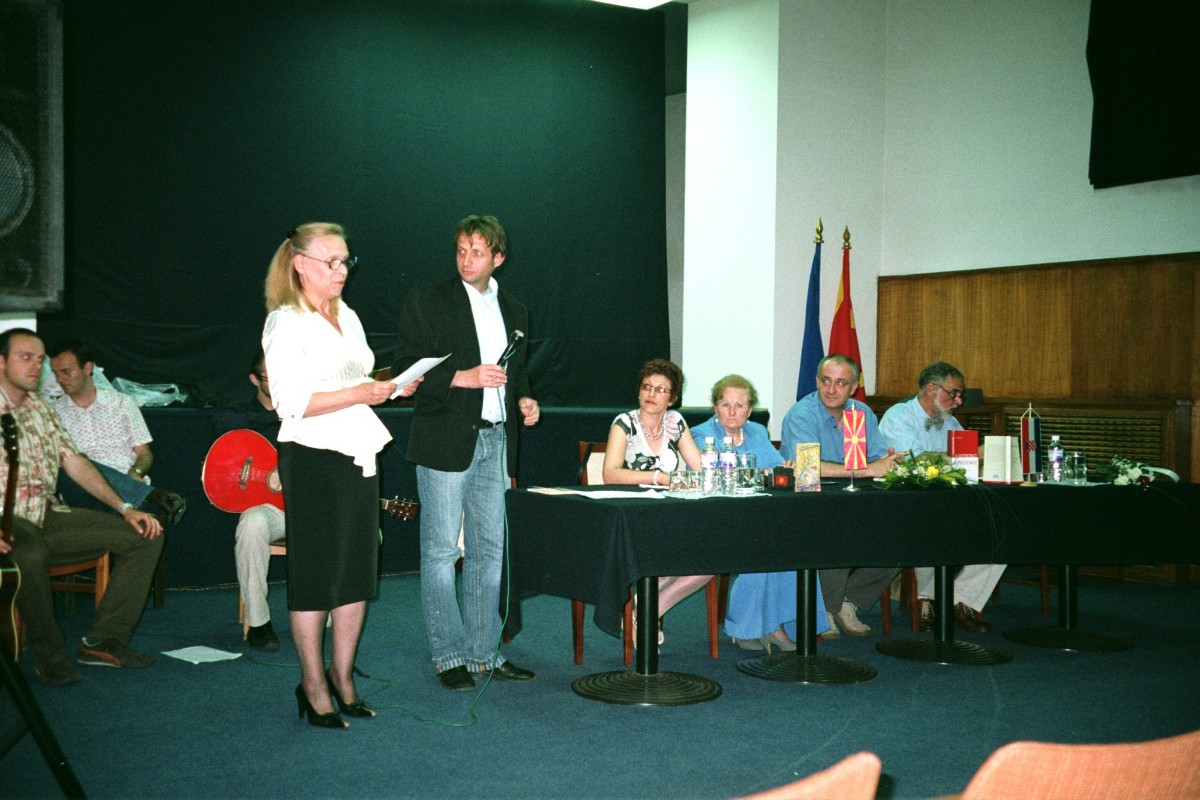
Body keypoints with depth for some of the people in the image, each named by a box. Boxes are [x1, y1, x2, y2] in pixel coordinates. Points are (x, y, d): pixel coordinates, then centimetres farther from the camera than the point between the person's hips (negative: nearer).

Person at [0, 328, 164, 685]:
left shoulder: (40, 408, 17)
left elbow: (74, 461, 16)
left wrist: (125, 508, 7)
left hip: (48, 514, 8)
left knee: (146, 535, -4)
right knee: (31, 556, -42)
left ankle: (102, 640, -4)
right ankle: (50, 655, -18)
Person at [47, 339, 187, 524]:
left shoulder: (122, 403, 17)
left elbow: (144, 453, 15)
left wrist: (135, 473, -8)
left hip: (129, 488, -2)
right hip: (84, 494, 2)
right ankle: (154, 497, -40)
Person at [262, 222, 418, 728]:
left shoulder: (347, 317, 16)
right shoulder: (286, 322, -9)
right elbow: (292, 403, -17)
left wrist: (391, 386, 6)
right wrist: (360, 393, -23)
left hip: (358, 455, 8)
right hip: (313, 459, -7)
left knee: (358, 571, 10)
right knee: (315, 575, 1)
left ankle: (342, 676, 23)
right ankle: (313, 686, 13)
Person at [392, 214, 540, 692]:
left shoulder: (514, 312, 15)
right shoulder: (427, 301, -2)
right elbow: (406, 368, -8)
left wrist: (523, 400, 4)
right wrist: (462, 377, -19)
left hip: (495, 442, 6)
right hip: (446, 443, -5)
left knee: (490, 552, 10)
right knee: (441, 553, -2)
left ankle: (484, 652, 19)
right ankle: (449, 657, 7)